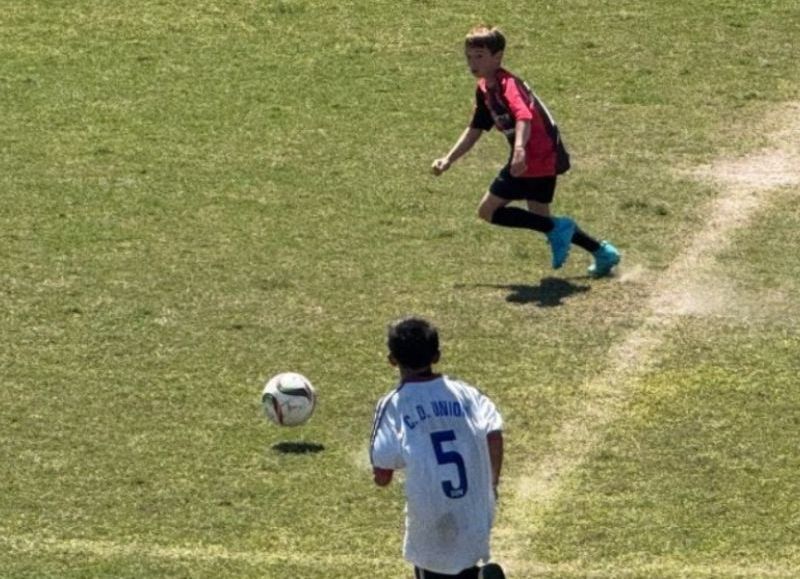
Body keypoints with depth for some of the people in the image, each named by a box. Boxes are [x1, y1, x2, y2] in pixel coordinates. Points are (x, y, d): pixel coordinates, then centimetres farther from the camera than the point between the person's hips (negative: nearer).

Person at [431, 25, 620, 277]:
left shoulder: (507, 85, -19)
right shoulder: (484, 89, 11)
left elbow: (524, 116, -39)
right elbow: (475, 129, 24)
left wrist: (520, 148, -57)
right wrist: (448, 160, 17)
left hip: (536, 159, -10)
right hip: (546, 158, 10)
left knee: (488, 210, -6)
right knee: (540, 218, 20)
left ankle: (556, 229, -8)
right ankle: (602, 252, 23)